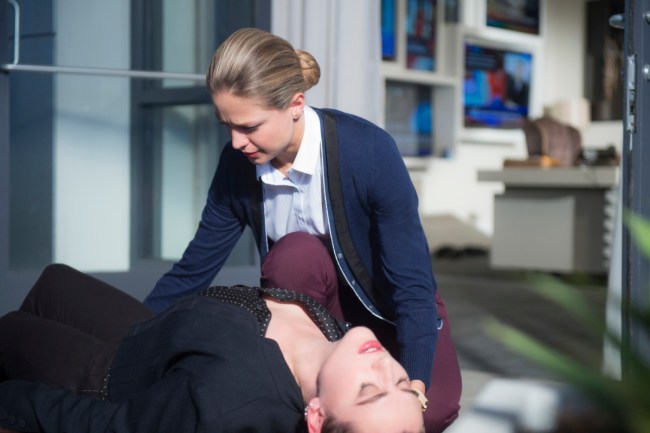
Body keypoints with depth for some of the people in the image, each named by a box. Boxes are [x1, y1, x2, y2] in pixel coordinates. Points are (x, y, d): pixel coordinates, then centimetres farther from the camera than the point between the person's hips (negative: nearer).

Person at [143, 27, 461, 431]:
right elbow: (192, 270, -7)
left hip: (389, 310, -3)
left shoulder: (368, 151, -30)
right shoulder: (238, 164, -17)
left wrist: (412, 389, -39)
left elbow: (412, 285, -29)